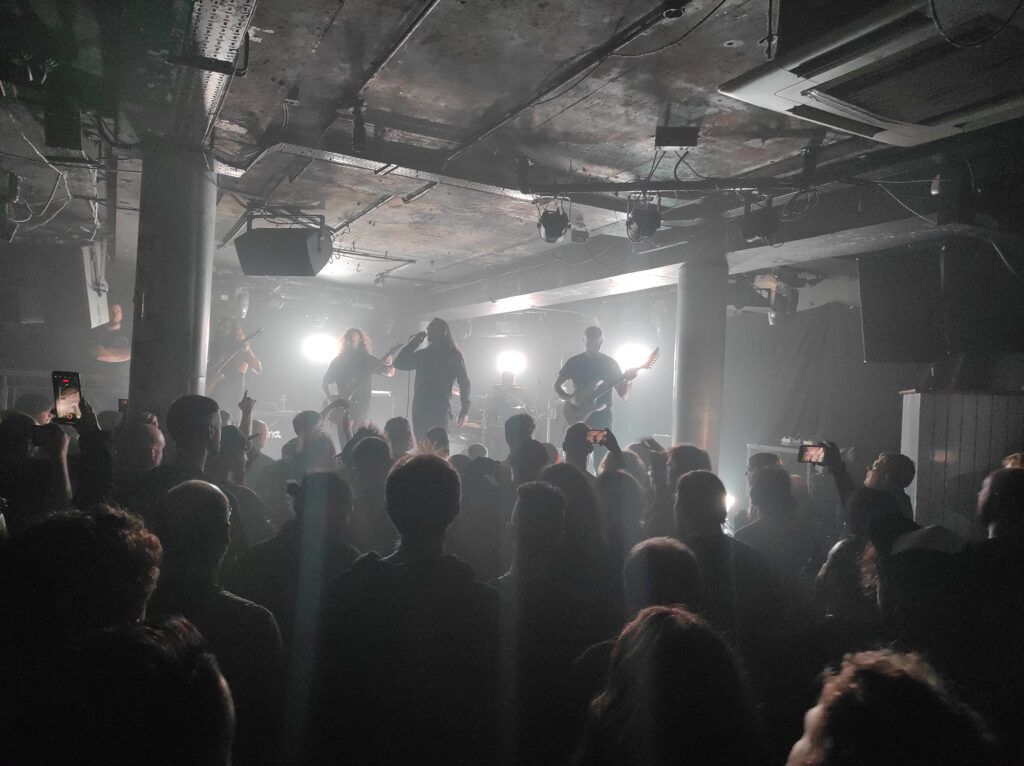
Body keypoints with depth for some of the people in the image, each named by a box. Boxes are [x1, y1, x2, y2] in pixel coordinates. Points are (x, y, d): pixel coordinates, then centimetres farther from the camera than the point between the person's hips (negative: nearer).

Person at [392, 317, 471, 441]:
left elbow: (464, 382, 1)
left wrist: (465, 410, -6)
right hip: (420, 409, 5)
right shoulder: (422, 354, 19)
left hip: (440, 409, -5)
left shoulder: (453, 354, 4)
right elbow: (398, 362, 17)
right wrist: (412, 343, 11)